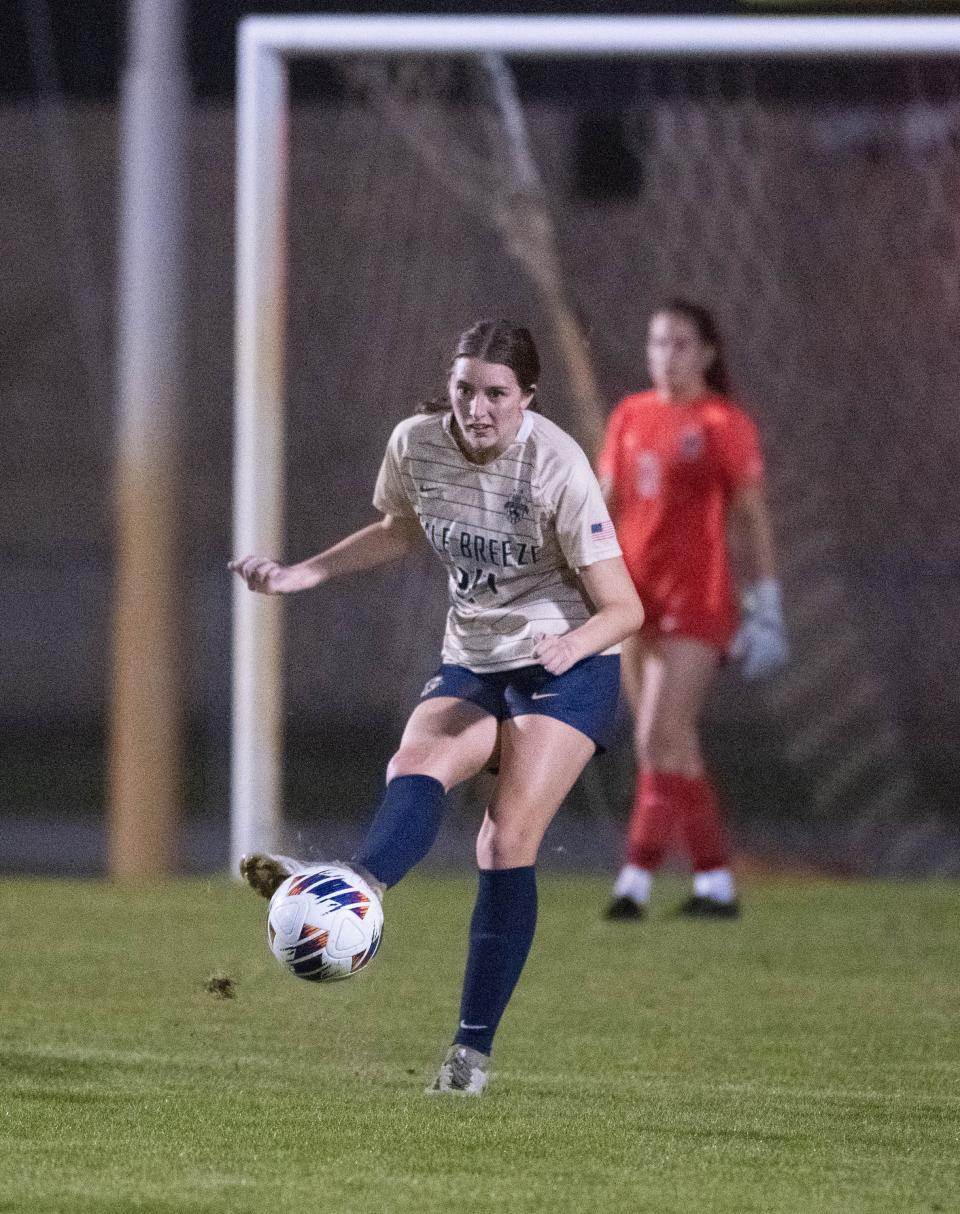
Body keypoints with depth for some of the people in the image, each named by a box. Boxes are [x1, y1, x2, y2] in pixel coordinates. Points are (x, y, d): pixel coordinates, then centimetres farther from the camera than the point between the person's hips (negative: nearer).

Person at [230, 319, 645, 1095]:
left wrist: (571, 644, -38)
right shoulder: (417, 444, -5)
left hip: (569, 664, -4)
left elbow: (624, 608, -17)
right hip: (472, 664, 4)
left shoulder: (556, 466, -19)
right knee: (416, 766, -28)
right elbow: (404, 529, 19)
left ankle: (474, 1049, -15)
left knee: (509, 842, -19)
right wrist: (304, 575, 9)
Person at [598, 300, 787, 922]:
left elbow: (754, 517, -3)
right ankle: (716, 882, 14)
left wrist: (766, 607, -6)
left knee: (659, 738, -15)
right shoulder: (630, 417, 12)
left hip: (696, 601, -6)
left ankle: (637, 878, -18)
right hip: (634, 599, 6)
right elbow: (605, 504, 15)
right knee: (674, 744, 8)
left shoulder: (724, 424, -3)